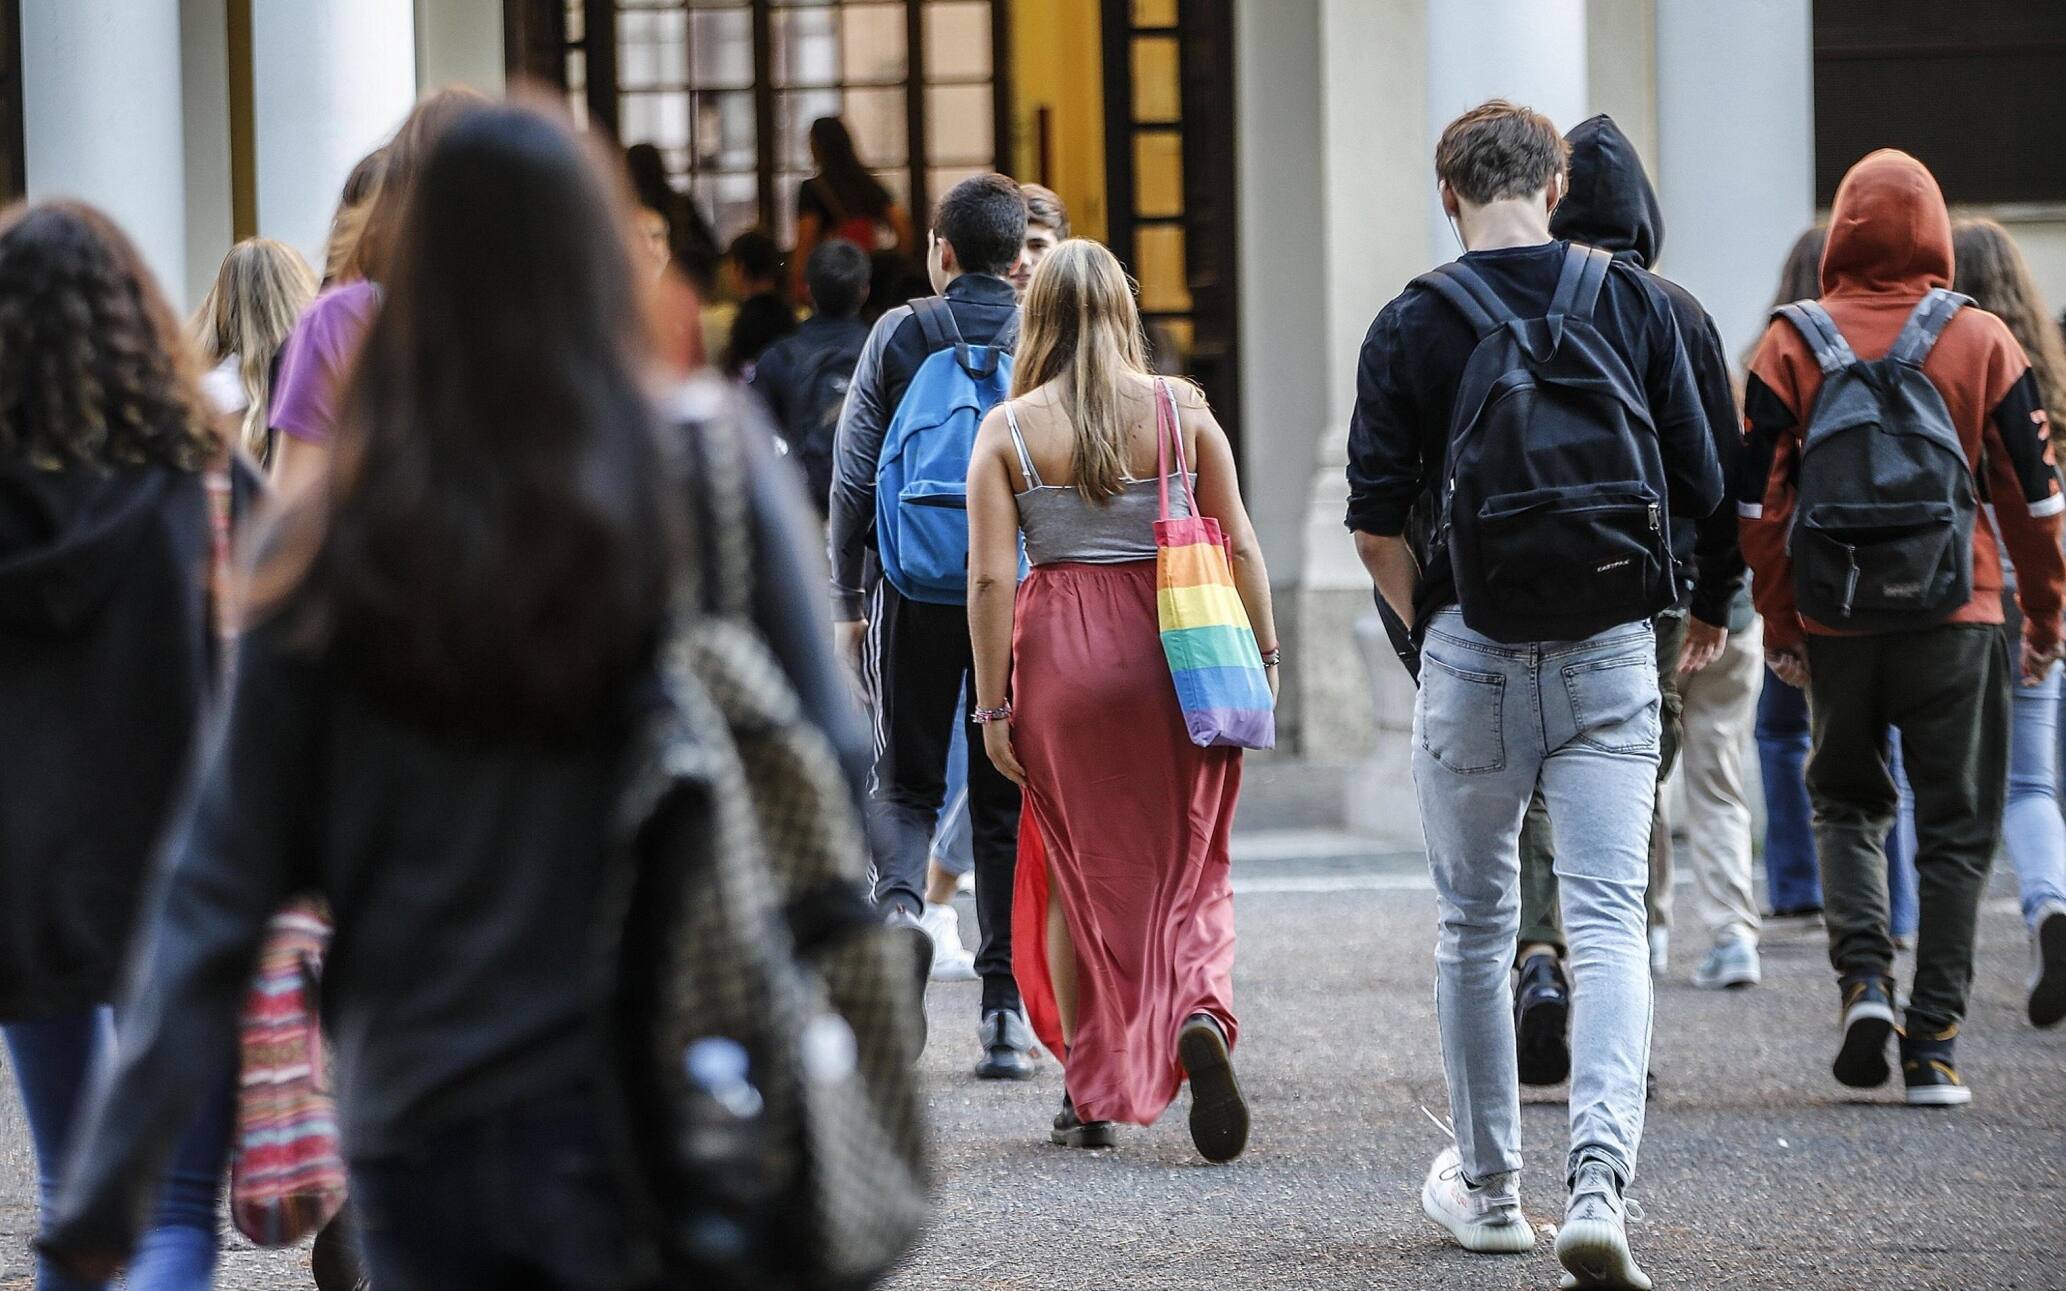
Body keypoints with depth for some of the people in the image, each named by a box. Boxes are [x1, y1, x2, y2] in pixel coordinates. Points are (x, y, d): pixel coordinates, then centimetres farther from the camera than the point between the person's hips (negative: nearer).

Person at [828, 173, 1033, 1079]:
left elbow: (853, 478, -1)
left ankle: (898, 902, -20)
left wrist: (848, 600, 6)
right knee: (1007, 799, 7)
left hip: (914, 592, -1)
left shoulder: (898, 337, 0)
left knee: (906, 781, 11)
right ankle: (1005, 1010, 6)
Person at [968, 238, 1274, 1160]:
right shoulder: (1182, 412, 0)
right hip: (1175, 651, 1)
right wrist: (1262, 657, 10)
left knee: (1075, 874, 12)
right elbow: (1240, 547, 0)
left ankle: (1091, 1093, 16)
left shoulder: (1008, 429, -4)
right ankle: (1200, 1015, -18)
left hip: (1061, 658, -1)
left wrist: (994, 706, -4)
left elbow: (991, 577, -7)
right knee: (1186, 866, 11)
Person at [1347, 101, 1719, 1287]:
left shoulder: (1412, 326, -3)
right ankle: (1599, 1182, -20)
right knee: (1609, 923, -3)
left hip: (1474, 656, 0)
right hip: (1614, 654, 0)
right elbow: (1701, 486, 5)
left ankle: (1488, 1188, 23)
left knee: (1477, 926, 14)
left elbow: (1378, 527, -4)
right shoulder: (1636, 303, 1)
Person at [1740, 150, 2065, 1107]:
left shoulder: (1791, 346, 0)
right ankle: (1933, 1043, 1)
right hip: (1955, 621, -1)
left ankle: (1863, 972, -2)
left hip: (1835, 623, 1)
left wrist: (1778, 626, 9)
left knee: (1846, 802, 20)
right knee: (1954, 828, 6)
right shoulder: (1981, 343, -2)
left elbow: (1758, 499, 0)